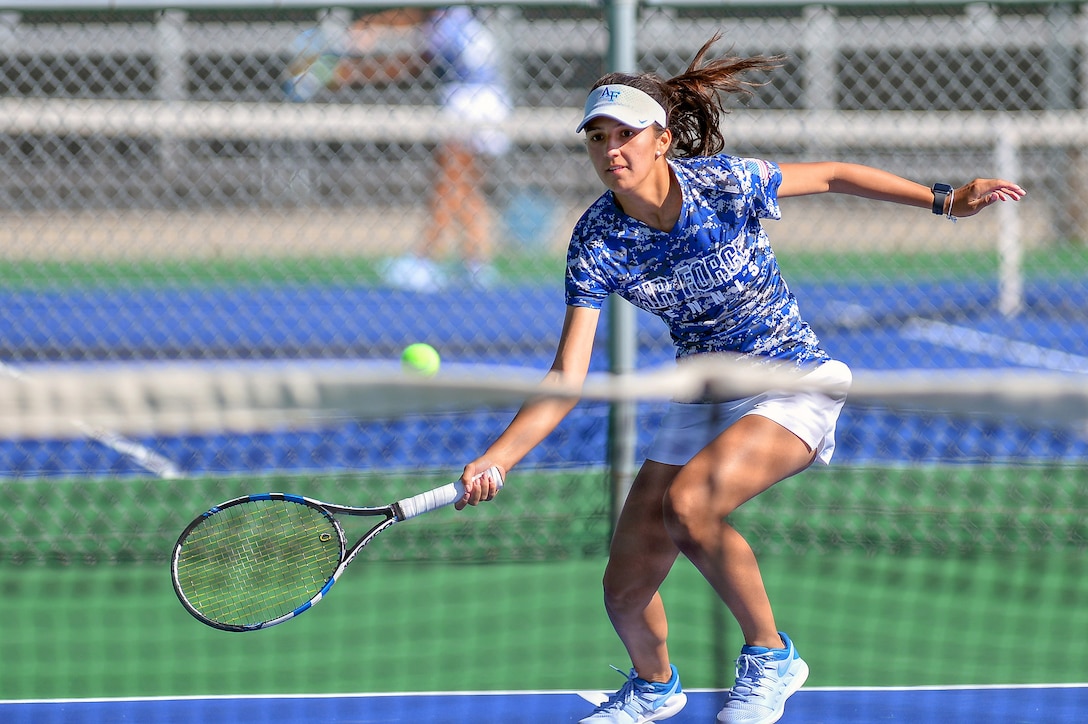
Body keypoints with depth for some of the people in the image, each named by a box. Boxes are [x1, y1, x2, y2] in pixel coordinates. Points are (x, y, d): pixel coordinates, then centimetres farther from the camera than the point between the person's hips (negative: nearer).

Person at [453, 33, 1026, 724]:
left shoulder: (727, 183, -19)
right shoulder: (596, 244, -13)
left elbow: (831, 175, -1)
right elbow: (566, 379, -14)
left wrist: (944, 199, -3)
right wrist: (495, 460, -27)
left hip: (794, 381, -4)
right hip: (703, 399, 4)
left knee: (690, 502, -32)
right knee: (626, 591, 1)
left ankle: (771, 656, -11)